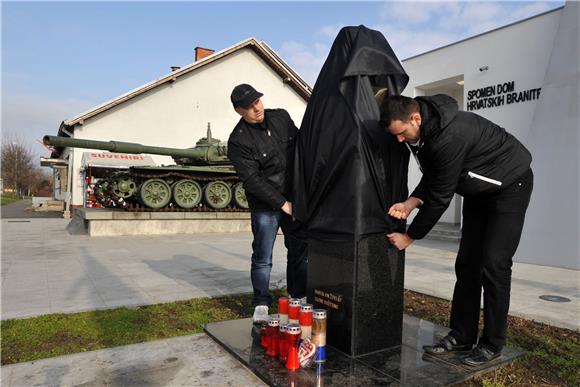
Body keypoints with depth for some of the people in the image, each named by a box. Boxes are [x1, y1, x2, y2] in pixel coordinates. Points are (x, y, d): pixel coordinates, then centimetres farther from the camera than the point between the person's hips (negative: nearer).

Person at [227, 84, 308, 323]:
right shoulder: (238, 141, -12)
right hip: (265, 207, -5)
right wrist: (282, 203, -16)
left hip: (295, 199, 5)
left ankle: (298, 298, 30)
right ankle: (261, 305, 21)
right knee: (263, 258, 4)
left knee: (300, 251, 13)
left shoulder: (281, 117, 3)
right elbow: (252, 180, -16)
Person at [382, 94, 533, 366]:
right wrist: (410, 203, -16)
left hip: (510, 185, -8)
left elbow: (441, 196, -31)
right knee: (467, 263, 5)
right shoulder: (421, 131, -10)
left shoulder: (450, 136, -37)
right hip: (479, 190, 8)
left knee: (494, 265, -10)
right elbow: (433, 177, 0)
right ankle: (461, 336, 14)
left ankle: (492, 344, 6)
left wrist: (409, 237, -21)